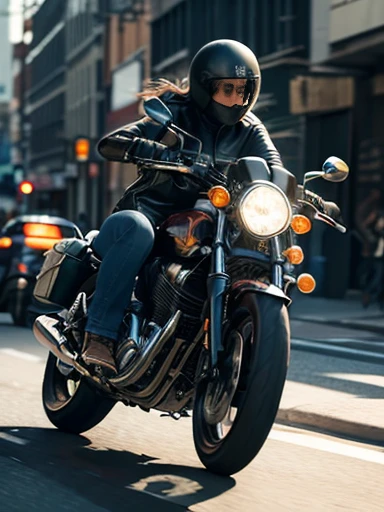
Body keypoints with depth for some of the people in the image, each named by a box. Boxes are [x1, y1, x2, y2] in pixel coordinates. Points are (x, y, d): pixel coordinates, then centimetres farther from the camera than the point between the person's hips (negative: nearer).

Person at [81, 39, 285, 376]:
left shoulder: (249, 131, 11)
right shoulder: (177, 115, -2)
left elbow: (274, 168, -7)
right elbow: (109, 144, -14)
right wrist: (168, 154, -31)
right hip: (148, 212, -4)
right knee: (135, 228, -39)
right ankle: (100, 336, -39)